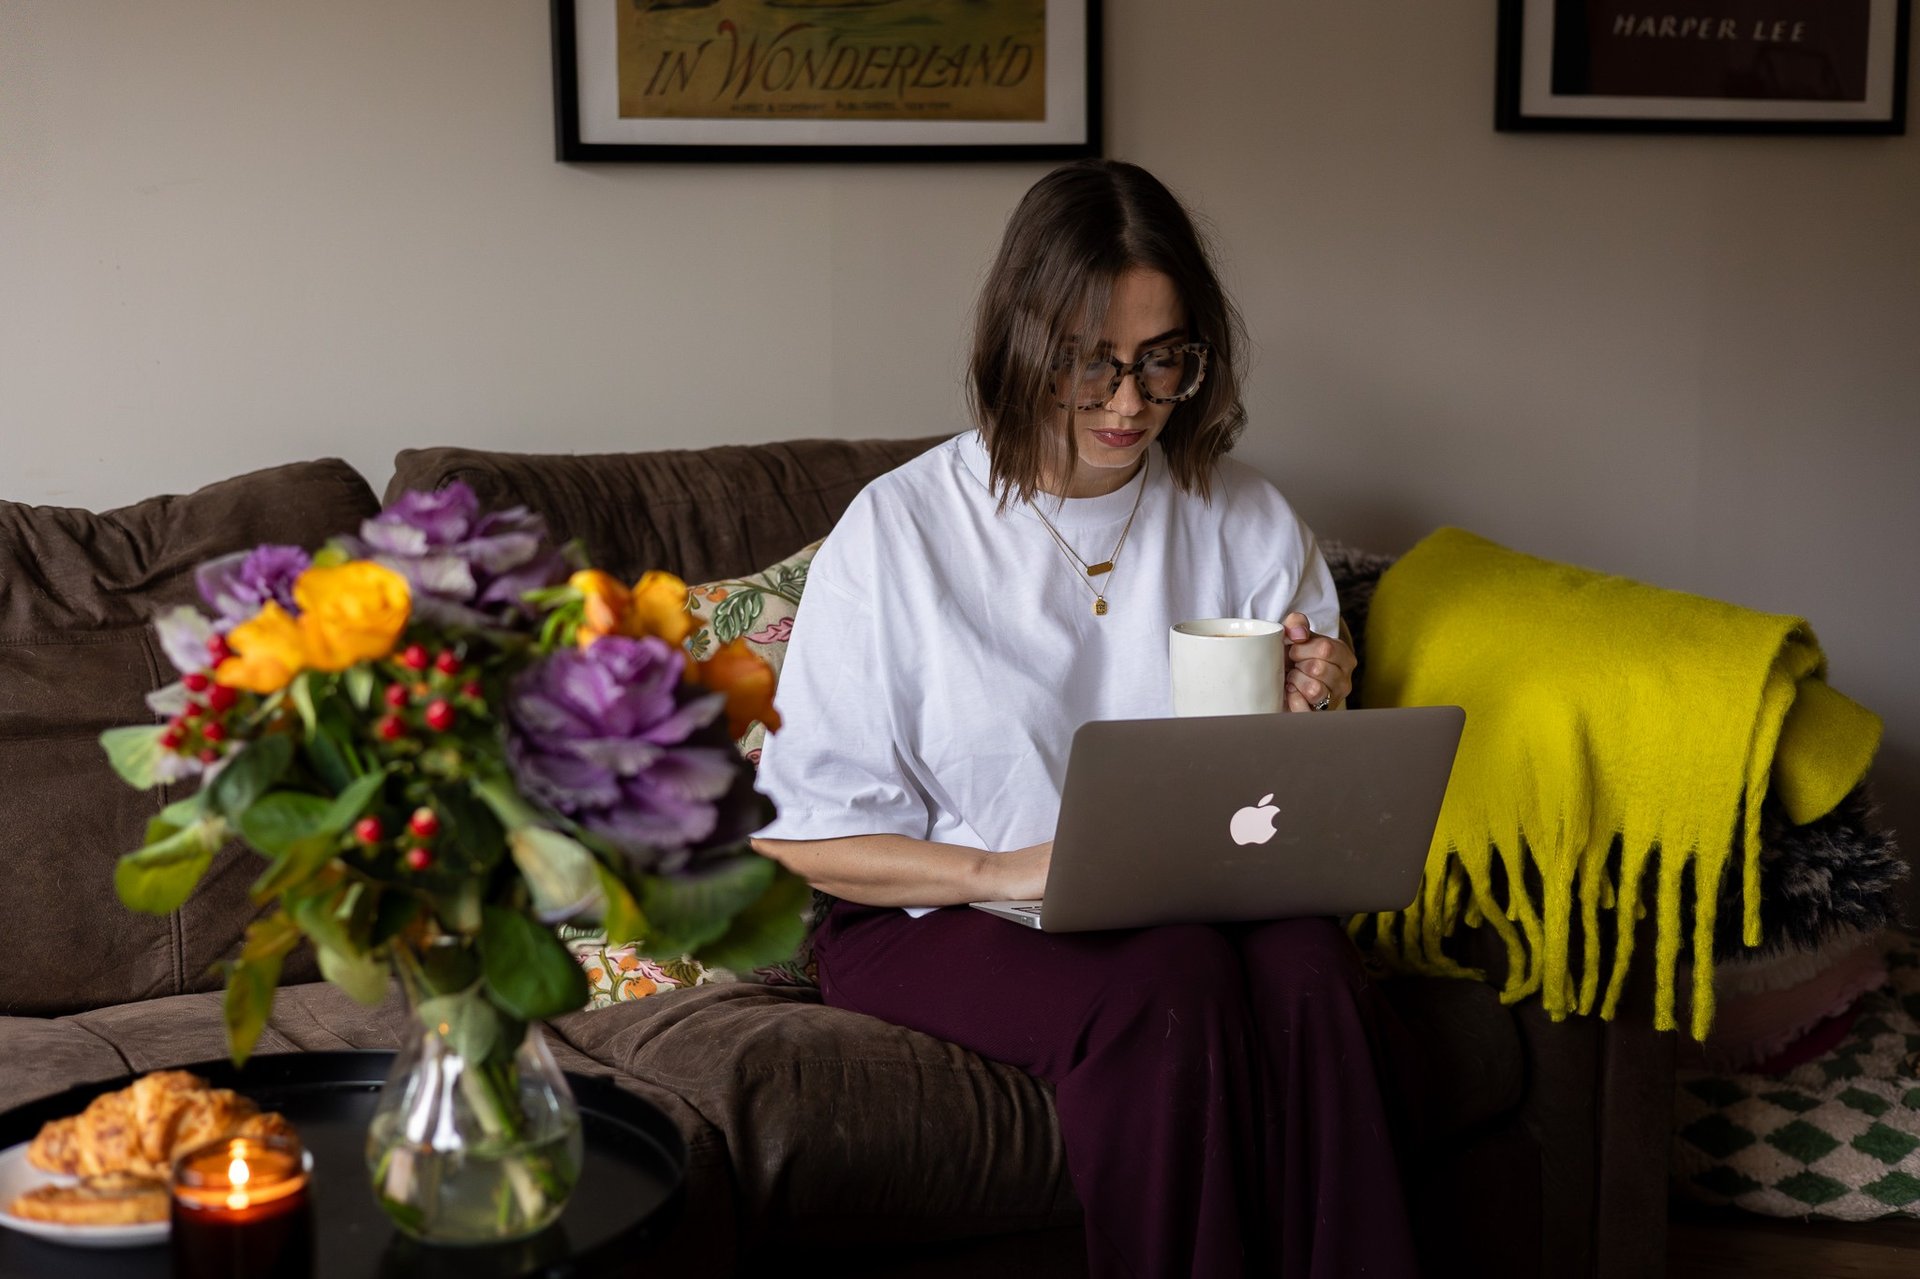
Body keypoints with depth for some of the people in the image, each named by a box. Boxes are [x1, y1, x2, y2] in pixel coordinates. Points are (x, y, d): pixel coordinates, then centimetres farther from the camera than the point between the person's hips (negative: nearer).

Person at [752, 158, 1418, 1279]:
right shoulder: (900, 532, -4)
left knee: (1308, 972, -31)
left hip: (1195, 901, 3)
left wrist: (1312, 716, -8)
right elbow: (799, 832, -5)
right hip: (940, 914, -3)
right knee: (1171, 986, -33)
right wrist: (1001, 871, -18)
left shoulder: (1247, 522, 7)